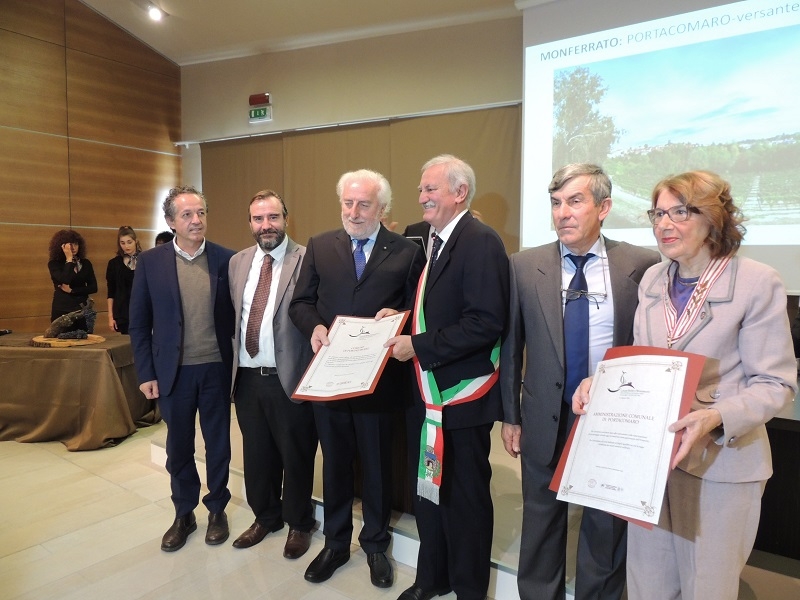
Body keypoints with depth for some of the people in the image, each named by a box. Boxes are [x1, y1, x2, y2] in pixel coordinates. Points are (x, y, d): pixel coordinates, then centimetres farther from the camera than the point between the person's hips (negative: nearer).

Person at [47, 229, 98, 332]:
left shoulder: (85, 263, 8)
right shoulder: (54, 264, -1)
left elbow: (93, 288, 2)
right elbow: (65, 280, -20)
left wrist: (71, 290, -9)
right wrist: (69, 259, -14)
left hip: (82, 310, 3)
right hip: (62, 311, -3)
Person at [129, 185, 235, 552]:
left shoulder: (225, 260, -3)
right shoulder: (150, 262, -3)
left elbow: (236, 314, 1)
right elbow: (139, 324, 0)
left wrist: (236, 361, -5)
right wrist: (146, 373, -3)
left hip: (217, 369, 0)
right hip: (174, 371, 0)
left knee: (218, 444, 13)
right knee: (178, 447, 14)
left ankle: (217, 510, 33)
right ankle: (183, 514, 34)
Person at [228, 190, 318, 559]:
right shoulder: (237, 262, 10)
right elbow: (231, 316, 13)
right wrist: (231, 364, 8)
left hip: (289, 378, -5)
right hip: (246, 377, 5)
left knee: (296, 456, 11)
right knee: (256, 454, 18)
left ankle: (299, 524, 34)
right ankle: (265, 517, 41)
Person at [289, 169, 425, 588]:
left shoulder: (407, 252, -1)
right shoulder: (319, 246, 6)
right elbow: (300, 302, 5)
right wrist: (314, 327, -14)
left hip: (379, 377, -2)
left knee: (377, 466, 14)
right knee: (334, 464, 17)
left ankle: (375, 545, 36)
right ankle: (335, 543, 37)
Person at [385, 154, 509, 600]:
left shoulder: (481, 241, -16)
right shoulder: (437, 242, 13)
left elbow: (486, 322, -25)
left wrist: (418, 346, -21)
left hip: (462, 396, -9)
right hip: (427, 392, 9)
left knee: (465, 497, 9)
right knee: (428, 488, 21)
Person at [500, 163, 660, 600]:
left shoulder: (643, 266, -7)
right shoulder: (524, 266, -4)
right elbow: (511, 345, 1)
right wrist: (510, 415, 3)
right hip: (545, 420, 1)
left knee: (606, 530, 18)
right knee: (541, 524, 18)